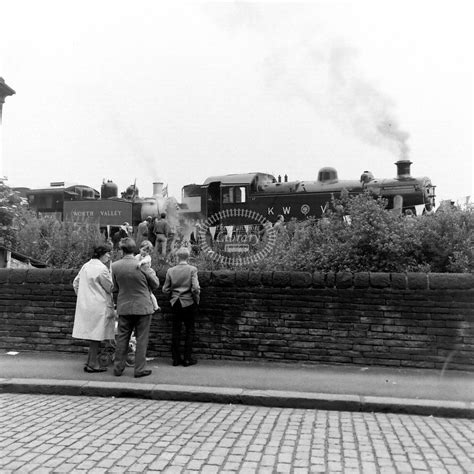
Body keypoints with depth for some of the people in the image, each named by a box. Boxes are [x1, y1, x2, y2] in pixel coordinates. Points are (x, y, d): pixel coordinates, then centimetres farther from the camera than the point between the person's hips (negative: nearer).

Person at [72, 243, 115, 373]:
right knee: (96, 335, 0)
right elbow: (111, 288, -10)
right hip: (98, 306, -8)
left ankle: (91, 361, 21)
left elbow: (75, 283, 17)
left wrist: (83, 296, 23)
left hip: (85, 305, 8)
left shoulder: (86, 266, 11)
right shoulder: (101, 269, -15)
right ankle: (92, 364, 6)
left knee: (93, 334, 15)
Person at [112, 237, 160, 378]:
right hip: (142, 307, -3)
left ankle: (118, 368, 20)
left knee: (122, 338, 13)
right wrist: (152, 273, 15)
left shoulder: (115, 266, -6)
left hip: (123, 307, 3)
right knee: (141, 339, 7)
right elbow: (155, 285, -3)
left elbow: (114, 288, 6)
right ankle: (140, 369, 11)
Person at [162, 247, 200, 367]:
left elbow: (165, 289, 1)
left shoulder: (170, 270, -1)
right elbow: (195, 288, -17)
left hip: (175, 304, 3)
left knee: (175, 331, 10)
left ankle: (176, 358, 15)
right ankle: (187, 359, 9)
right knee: (189, 331, 7)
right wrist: (196, 300, -1)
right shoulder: (192, 269, -10)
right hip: (189, 303, -3)